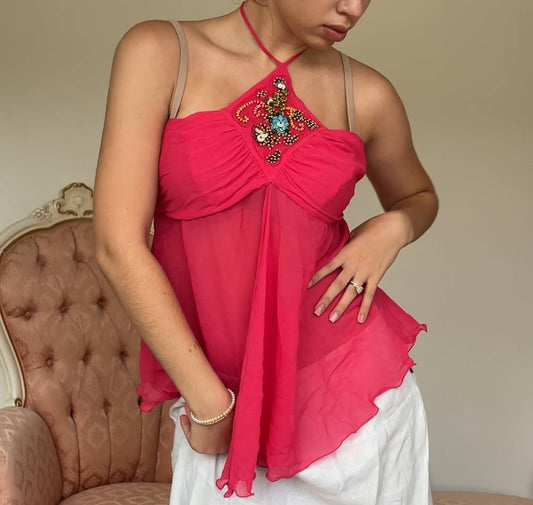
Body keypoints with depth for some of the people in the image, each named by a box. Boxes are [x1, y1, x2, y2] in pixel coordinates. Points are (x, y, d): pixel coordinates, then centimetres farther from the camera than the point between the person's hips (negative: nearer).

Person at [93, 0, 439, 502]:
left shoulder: (365, 93, -1)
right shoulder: (159, 53, -8)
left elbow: (419, 196, 19)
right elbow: (118, 246, -12)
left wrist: (393, 227, -5)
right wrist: (210, 405, -11)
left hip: (354, 384, 2)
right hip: (219, 400, -1)